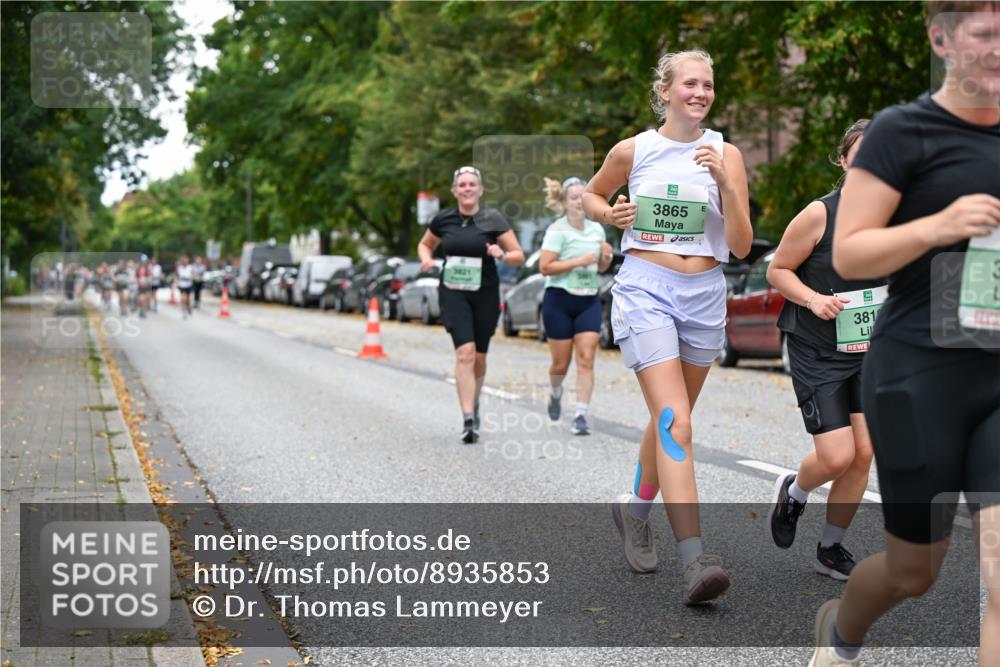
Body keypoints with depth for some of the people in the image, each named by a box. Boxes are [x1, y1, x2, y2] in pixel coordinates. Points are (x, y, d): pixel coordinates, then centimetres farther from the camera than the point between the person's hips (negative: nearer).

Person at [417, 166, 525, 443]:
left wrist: (502, 254, -24)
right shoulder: (443, 220, 2)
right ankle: (468, 420, -19)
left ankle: (474, 405, 39)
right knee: (465, 352, -17)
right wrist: (426, 259, -2)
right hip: (453, 293, 0)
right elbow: (424, 244, 20)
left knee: (479, 357, 11)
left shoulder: (493, 219, -4)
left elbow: (519, 256, -3)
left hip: (485, 295, 0)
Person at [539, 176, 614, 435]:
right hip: (560, 300, -4)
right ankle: (555, 393, 38)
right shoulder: (557, 230, -8)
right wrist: (579, 261, -20)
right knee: (561, 362, 5)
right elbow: (545, 267, -16)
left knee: (586, 360, -7)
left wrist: (606, 256, -1)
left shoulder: (597, 229, 10)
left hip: (589, 301, 4)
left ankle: (581, 415, -5)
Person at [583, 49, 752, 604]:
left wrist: (724, 182, -15)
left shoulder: (726, 154, 2)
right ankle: (695, 562, -24)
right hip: (645, 289, -3)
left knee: (669, 420, 16)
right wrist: (609, 214, -2)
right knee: (675, 422, -17)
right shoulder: (633, 150, 1)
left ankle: (635, 506, 43)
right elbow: (590, 195, 20)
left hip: (704, 295, 3)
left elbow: (741, 247, -3)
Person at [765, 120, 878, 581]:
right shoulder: (819, 214, -15)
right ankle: (793, 491, 26)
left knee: (863, 453, 0)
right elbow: (777, 270, -7)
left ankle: (831, 549, 19)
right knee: (837, 456, -11)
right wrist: (814, 300, -23)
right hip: (818, 352, -4)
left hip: (870, 351, 5)